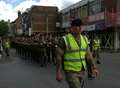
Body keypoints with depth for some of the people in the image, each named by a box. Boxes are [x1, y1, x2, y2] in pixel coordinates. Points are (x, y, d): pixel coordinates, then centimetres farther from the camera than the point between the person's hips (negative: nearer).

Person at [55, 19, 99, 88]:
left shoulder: (84, 39, 3)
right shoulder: (64, 40, -15)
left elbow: (88, 55, 7)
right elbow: (59, 57, -13)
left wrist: (94, 68, 2)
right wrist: (58, 73, -15)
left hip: (81, 71, 6)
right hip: (70, 71, -6)